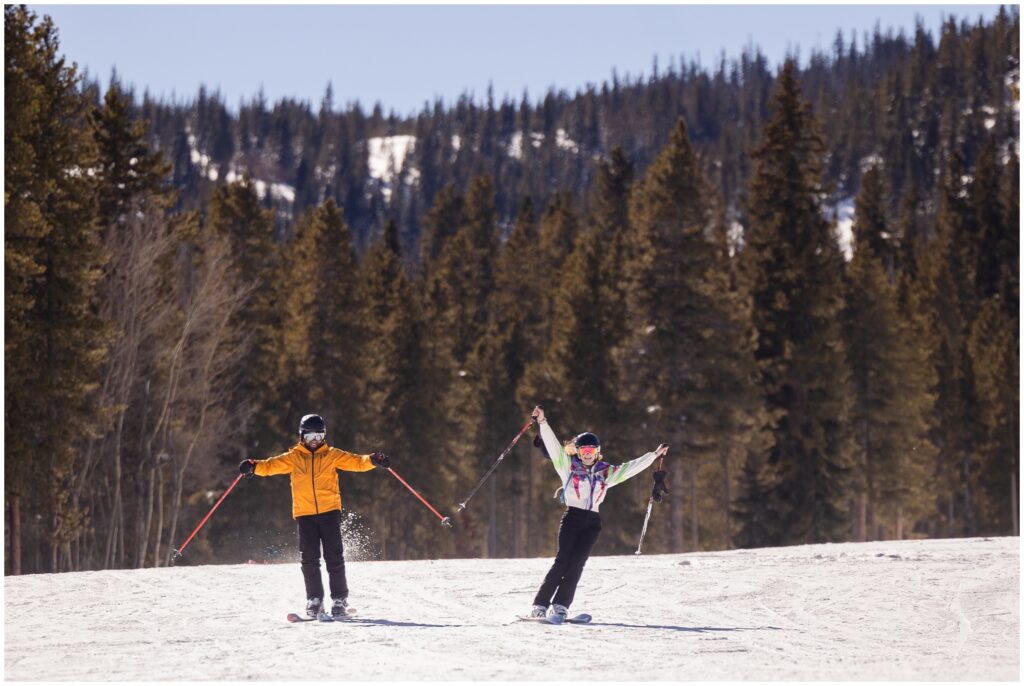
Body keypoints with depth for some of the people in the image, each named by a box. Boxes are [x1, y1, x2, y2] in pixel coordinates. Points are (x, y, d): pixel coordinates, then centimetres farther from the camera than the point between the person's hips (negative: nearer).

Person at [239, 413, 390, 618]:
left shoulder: (332, 455, 6)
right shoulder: (293, 458, 8)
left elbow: (355, 462, -3)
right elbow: (271, 466, -2)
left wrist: (372, 461, -22)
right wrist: (254, 466, -22)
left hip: (329, 511, -1)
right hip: (304, 514, 1)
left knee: (334, 557, -2)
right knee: (309, 559, 0)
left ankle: (339, 599, 4)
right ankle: (314, 600, 8)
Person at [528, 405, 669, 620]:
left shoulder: (606, 472, 15)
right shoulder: (568, 466, 7)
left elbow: (632, 467, 19)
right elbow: (552, 445, 1)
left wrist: (654, 455, 18)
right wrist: (542, 422, -7)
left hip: (592, 522, 3)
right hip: (572, 518, -3)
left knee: (576, 563, -8)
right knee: (562, 561, -12)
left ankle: (560, 606, -8)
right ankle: (540, 605, -13)